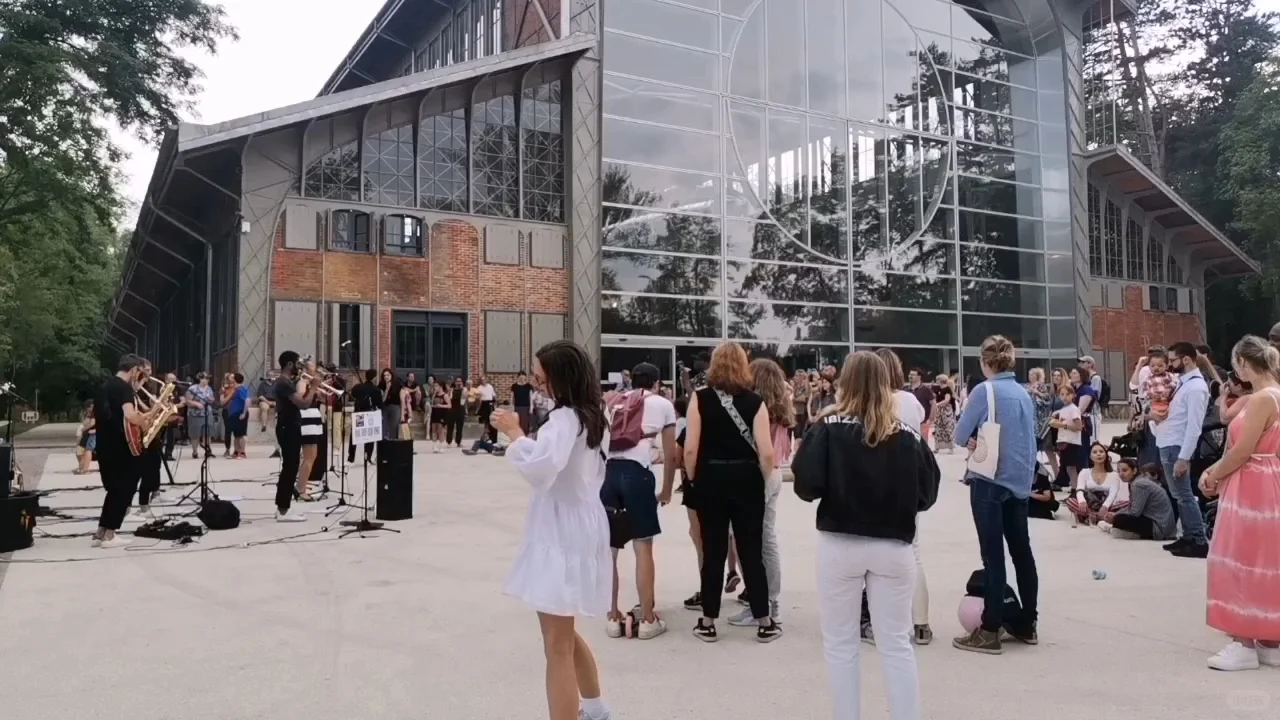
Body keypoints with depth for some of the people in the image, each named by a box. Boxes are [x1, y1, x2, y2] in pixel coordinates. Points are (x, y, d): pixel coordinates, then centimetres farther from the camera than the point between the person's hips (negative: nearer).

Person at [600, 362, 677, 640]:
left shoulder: (613, 403, 23)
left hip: (606, 471, 3)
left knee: (608, 548, 12)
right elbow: (670, 455, 13)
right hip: (637, 472, -3)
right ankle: (647, 619, 11)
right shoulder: (662, 404, 15)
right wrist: (666, 490, 25)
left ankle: (613, 617, 19)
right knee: (643, 546, 6)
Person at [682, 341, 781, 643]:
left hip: (711, 480, 0)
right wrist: (762, 479, 7)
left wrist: (693, 480, 5)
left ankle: (708, 623, 16)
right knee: (751, 552, 9)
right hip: (746, 480, 0)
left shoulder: (700, 399, -8)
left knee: (713, 553, 9)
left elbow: (691, 448, -11)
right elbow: (766, 452, -11)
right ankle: (764, 623, 16)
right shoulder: (754, 401, -6)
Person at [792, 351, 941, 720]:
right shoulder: (907, 433, -2)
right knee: (897, 645, 13)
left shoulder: (829, 427, -8)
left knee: (840, 644, 12)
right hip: (894, 547, 2)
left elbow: (807, 485, -14)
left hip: (840, 545, -2)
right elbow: (928, 493, 0)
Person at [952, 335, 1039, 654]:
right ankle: (1027, 625, 23)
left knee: (994, 556, -4)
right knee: (1021, 551, 13)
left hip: (989, 481, -6)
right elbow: (1029, 438, 17)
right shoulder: (1024, 393, 8)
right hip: (1020, 481, 7)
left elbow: (961, 435, -7)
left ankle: (990, 632, 0)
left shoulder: (984, 390, -11)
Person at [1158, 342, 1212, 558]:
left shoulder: (1196, 387, -16)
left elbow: (1194, 426, -20)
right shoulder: (1183, 381, 13)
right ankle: (1188, 537, 23)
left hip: (1176, 448, -10)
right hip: (1167, 445, 10)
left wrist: (1183, 458, -22)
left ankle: (1200, 542, 2)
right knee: (1179, 495, 15)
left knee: (1184, 495, -4)